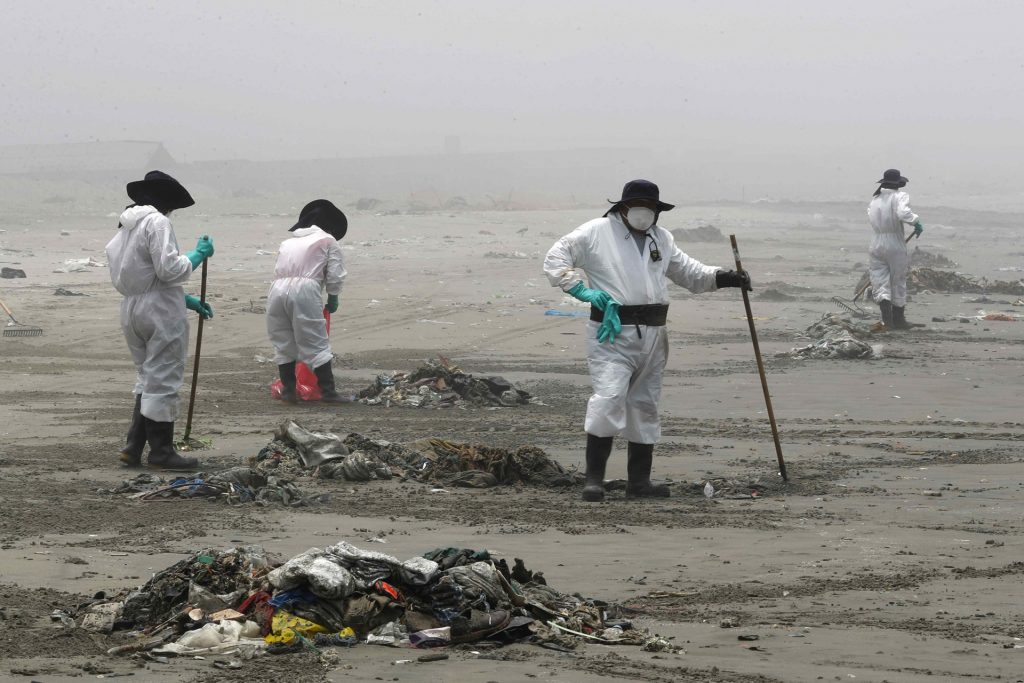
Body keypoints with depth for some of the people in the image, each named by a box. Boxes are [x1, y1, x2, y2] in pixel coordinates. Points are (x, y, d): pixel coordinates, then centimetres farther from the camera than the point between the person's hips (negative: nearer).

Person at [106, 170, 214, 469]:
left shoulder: (126, 228, 16)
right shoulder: (157, 222, -13)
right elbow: (169, 269, -21)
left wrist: (186, 300, 21)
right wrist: (198, 254, -6)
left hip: (131, 309, 9)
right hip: (160, 310, -9)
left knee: (148, 378, 18)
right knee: (162, 380, 0)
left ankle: (134, 447, 14)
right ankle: (161, 451, 6)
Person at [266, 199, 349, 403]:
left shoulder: (288, 242, 30)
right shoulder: (328, 241, 15)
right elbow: (335, 275, 9)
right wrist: (332, 299, 25)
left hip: (277, 289, 5)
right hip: (304, 290, -5)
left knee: (283, 345, 15)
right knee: (316, 345, -1)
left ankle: (288, 391, 15)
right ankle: (328, 391, -4)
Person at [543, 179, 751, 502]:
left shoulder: (662, 239, 16)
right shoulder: (596, 232, -2)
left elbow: (688, 272, 22)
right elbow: (555, 259, -1)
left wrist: (723, 277, 5)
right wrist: (582, 290, -11)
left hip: (653, 336, 7)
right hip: (612, 333, -7)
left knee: (645, 406, 11)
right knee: (609, 398, -18)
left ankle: (639, 481, 19)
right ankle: (594, 478, -13)